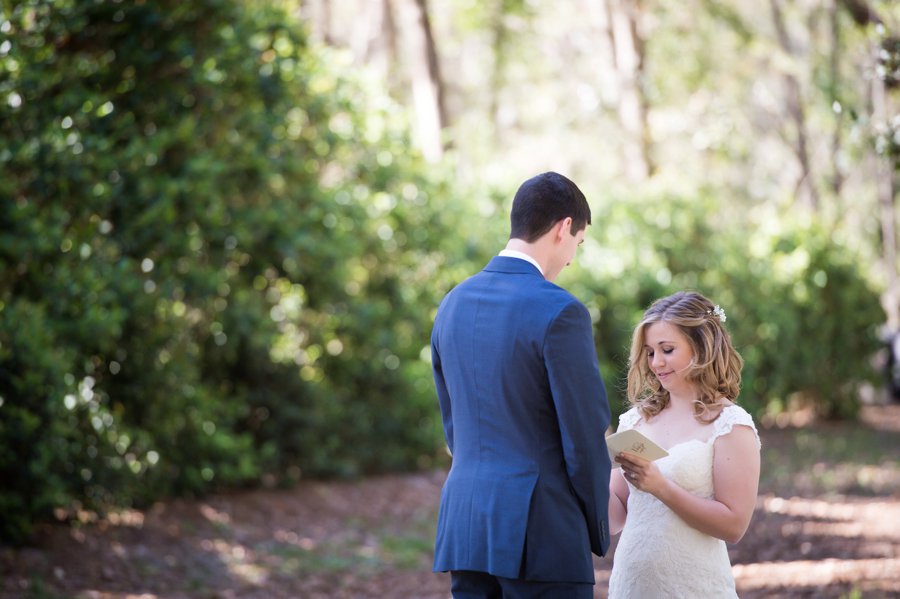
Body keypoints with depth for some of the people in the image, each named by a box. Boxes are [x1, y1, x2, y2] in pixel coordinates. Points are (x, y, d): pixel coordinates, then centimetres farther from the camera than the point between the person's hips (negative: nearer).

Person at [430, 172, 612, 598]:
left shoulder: (453, 304, 10)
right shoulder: (559, 312, -13)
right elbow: (585, 434, -10)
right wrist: (598, 531, 3)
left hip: (463, 524, 7)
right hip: (540, 531, -7)